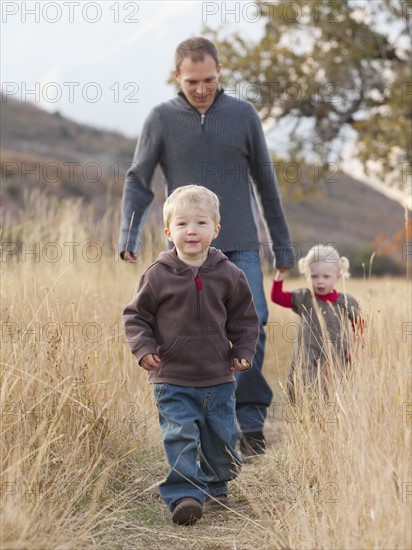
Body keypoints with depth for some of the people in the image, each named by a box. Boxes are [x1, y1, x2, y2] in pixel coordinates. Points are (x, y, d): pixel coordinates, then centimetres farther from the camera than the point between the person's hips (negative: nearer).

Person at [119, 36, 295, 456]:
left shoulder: (243, 114, 4)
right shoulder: (161, 119, 1)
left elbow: (265, 182, 10)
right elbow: (138, 182, 2)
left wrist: (283, 245, 12)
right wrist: (128, 237, -13)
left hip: (241, 247, 0)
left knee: (250, 326, -13)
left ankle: (249, 420, -1)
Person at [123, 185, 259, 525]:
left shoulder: (229, 275, 0)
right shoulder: (158, 275, -6)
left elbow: (245, 319, 10)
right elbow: (136, 315, 2)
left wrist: (243, 353, 0)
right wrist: (143, 348, -11)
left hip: (220, 379, 3)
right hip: (173, 379, -3)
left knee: (222, 436, 13)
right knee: (180, 436, -10)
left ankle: (216, 485, 36)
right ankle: (183, 496, -6)